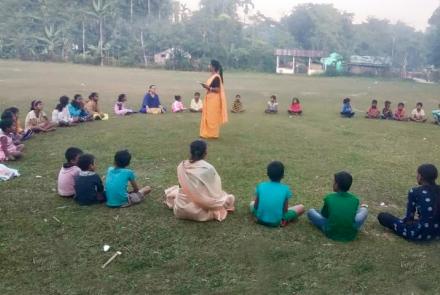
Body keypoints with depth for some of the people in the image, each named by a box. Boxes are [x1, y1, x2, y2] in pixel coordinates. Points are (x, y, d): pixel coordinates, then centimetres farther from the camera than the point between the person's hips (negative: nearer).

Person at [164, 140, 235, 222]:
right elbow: (215, 192, -9)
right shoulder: (208, 169, -18)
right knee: (230, 198, 16)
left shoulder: (181, 166, -6)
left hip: (181, 209, 3)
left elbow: (181, 186, 7)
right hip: (199, 212, -3)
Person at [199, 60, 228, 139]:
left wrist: (208, 88, -24)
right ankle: (208, 133, 20)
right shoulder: (212, 76, 13)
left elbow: (217, 89, -20)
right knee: (208, 117, 13)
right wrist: (206, 86, 4)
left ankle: (213, 134, 6)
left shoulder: (216, 77, -16)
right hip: (209, 98, 10)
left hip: (214, 99, -10)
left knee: (212, 117, -3)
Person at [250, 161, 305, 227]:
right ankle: (283, 221, 2)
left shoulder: (261, 186, -7)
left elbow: (255, 206, -2)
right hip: (276, 222, -2)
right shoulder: (285, 189, -11)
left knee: (252, 203, 32)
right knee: (301, 207, 12)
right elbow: (285, 210, -7)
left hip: (260, 219, 2)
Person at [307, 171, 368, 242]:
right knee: (364, 209, 21)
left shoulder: (329, 198, -10)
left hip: (331, 233, -1)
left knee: (311, 212, 15)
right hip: (351, 235, 2)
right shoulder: (355, 199, -4)